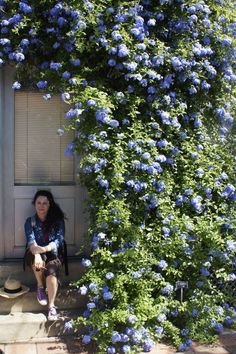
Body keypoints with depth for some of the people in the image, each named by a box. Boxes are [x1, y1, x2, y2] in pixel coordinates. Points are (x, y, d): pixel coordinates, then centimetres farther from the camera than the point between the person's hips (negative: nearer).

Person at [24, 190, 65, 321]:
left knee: (51, 270, -33)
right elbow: (31, 241, -20)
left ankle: (52, 306, -29)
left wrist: (44, 249, -36)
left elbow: (59, 240, -15)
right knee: (38, 257, -36)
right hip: (34, 254, 0)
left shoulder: (58, 220, -4)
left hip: (52, 253, 0)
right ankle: (40, 286, -12)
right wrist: (37, 253, -43)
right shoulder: (30, 221, -3)